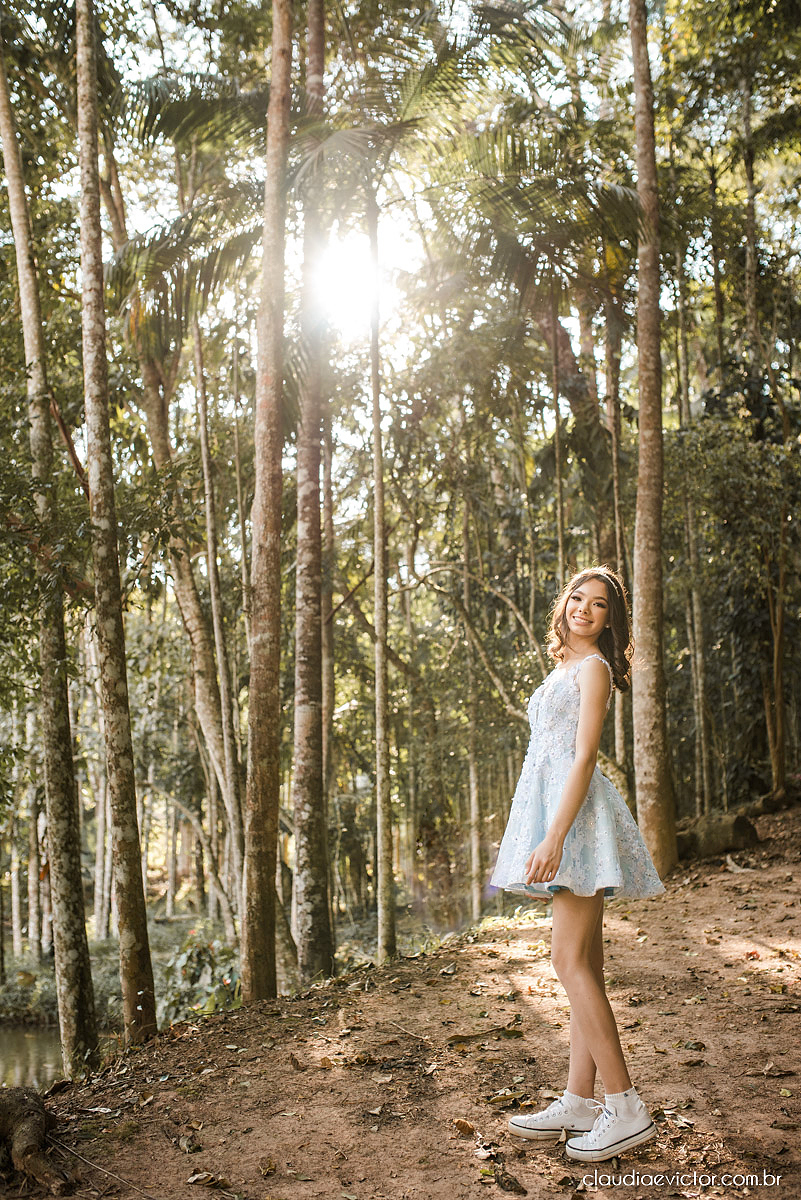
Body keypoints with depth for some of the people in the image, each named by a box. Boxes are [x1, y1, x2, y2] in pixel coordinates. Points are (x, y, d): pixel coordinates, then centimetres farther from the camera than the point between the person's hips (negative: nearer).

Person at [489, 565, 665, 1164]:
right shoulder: (564, 667, 21)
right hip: (557, 813, 9)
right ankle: (580, 1102, 14)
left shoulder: (595, 667, -6)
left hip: (577, 813, -9)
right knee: (584, 964, 9)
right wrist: (539, 835, 22)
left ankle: (627, 1108, -7)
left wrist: (554, 838, -23)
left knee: (570, 960, -12)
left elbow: (584, 757, -15)